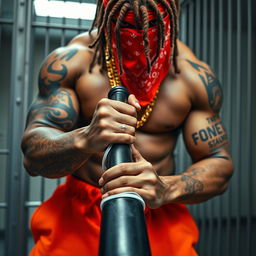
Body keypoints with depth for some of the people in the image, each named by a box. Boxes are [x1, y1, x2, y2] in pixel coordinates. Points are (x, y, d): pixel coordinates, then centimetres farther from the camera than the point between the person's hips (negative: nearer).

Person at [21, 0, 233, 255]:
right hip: (77, 215, -1)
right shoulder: (70, 60, -11)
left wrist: (166, 189, -29)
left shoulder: (195, 76, -7)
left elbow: (220, 165, -6)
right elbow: (32, 154, -15)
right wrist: (84, 140, -39)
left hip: (159, 219, 1)